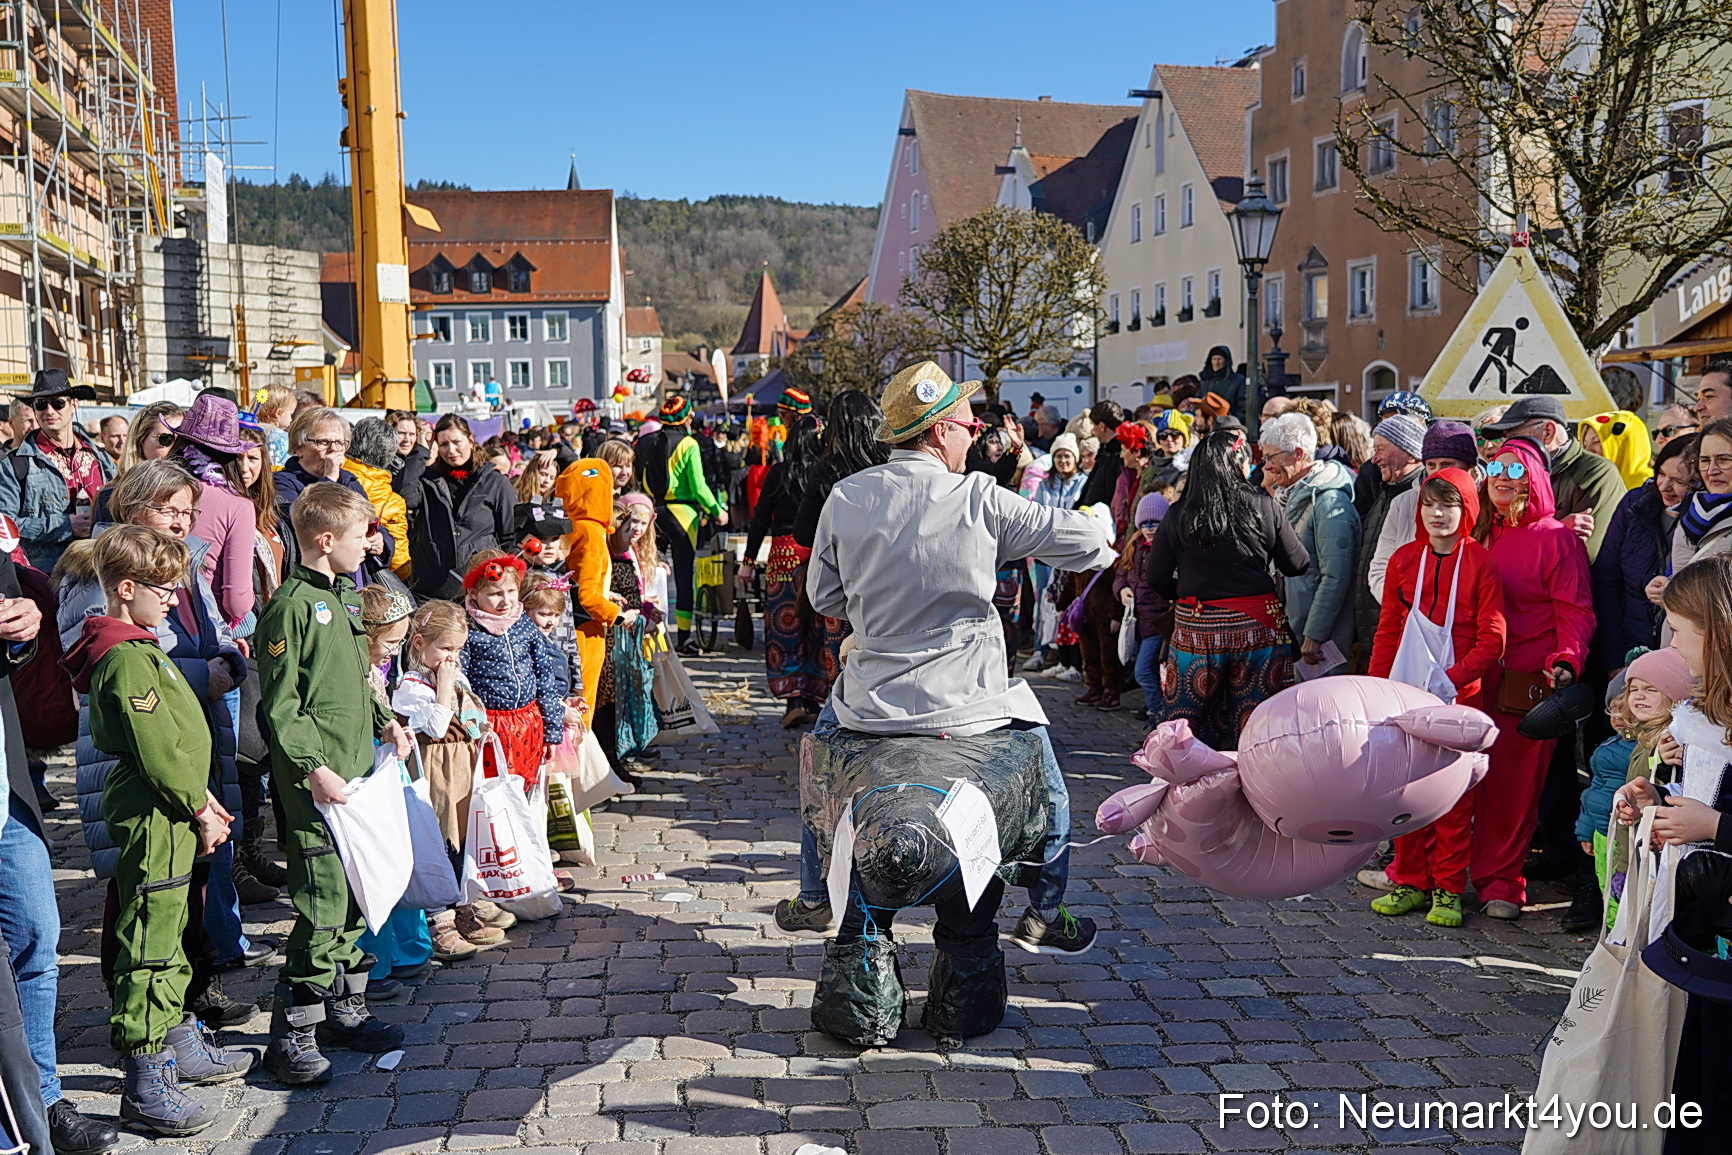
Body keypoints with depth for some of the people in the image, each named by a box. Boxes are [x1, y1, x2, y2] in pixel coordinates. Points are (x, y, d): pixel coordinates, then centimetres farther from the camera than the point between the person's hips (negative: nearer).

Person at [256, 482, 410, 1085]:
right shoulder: (292, 605, -13)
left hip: (356, 770, 9)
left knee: (354, 898, 14)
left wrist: (383, 720, 14)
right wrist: (314, 767, -21)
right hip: (313, 782, -9)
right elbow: (280, 705, -16)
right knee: (323, 905, -7)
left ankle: (344, 1010, 27)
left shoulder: (345, 595, 14)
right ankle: (290, 1035, 3)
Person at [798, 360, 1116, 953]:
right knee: (1047, 783, 24)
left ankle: (814, 900, 41)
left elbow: (823, 596, 5)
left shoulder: (845, 497, -4)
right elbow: (1084, 539, -6)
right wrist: (1100, 540, 18)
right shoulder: (980, 499, -12)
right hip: (965, 701, -3)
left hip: (872, 701, 3)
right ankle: (1044, 915, 32)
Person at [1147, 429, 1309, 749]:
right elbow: (1298, 566, 3)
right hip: (1257, 627, 0)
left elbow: (1157, 580, 2)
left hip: (1195, 630, 0)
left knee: (1184, 729, 8)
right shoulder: (1265, 507, -3)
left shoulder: (1177, 515, -1)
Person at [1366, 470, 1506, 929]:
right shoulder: (1404, 559, 8)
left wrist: (1451, 679, -19)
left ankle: (1448, 889, 13)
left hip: (1459, 697, -4)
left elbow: (1492, 640, -8)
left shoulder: (1480, 562, -4)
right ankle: (1411, 882, 20)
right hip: (1405, 696, 4)